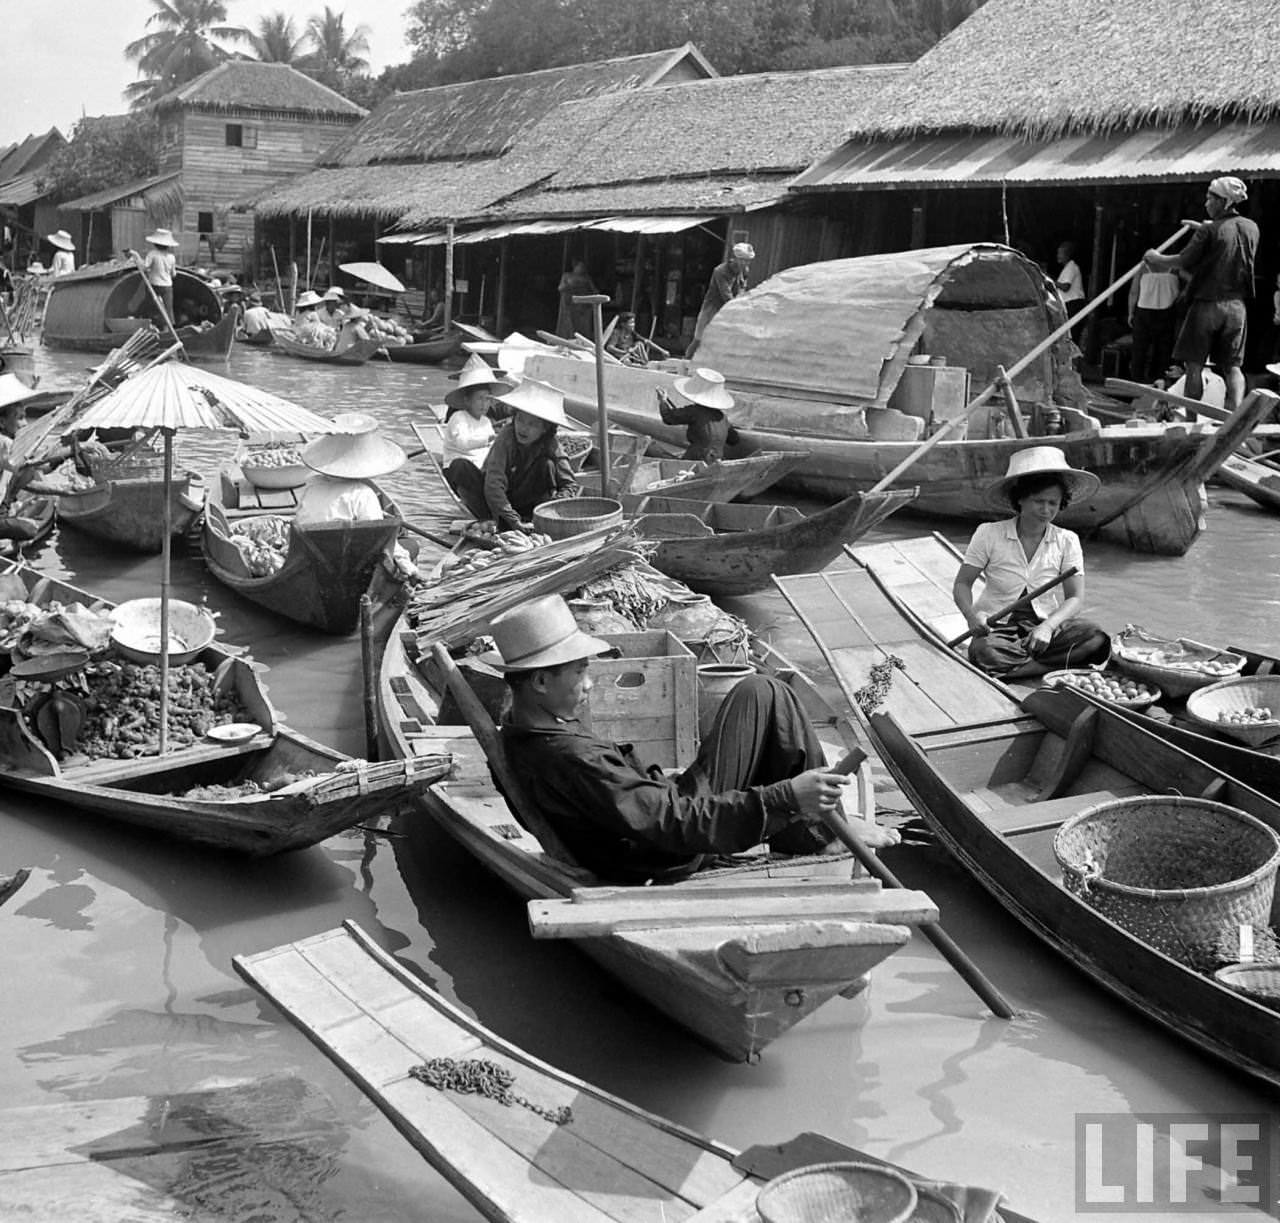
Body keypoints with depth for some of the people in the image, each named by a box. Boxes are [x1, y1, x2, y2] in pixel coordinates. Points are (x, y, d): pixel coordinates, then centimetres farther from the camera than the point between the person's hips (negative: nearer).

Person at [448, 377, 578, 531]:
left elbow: (570, 485, -17)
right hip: (496, 503, -1)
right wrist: (514, 522, -41)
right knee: (460, 468, -27)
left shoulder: (550, 444, -15)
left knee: (547, 465, -23)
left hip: (525, 504, 1)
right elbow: (494, 485, -32)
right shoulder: (507, 437, -23)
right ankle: (499, 524, -27)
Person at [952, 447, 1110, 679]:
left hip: (1045, 626, 2)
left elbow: (1075, 598, -2)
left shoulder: (1066, 541, 0)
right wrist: (971, 615, -23)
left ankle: (1015, 664, -20)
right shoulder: (989, 534, -6)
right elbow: (962, 584, -1)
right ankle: (1064, 664, -22)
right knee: (986, 651, -39)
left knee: (1097, 641, -27)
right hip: (998, 627, -2)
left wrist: (1048, 626, -23)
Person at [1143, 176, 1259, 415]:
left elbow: (1183, 262, -12)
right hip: (1236, 305, 5)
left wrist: (1156, 258, 4)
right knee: (1232, 366, 6)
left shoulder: (1210, 230, -12)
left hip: (1206, 303, -5)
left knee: (1194, 366, 5)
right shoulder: (1251, 228, 5)